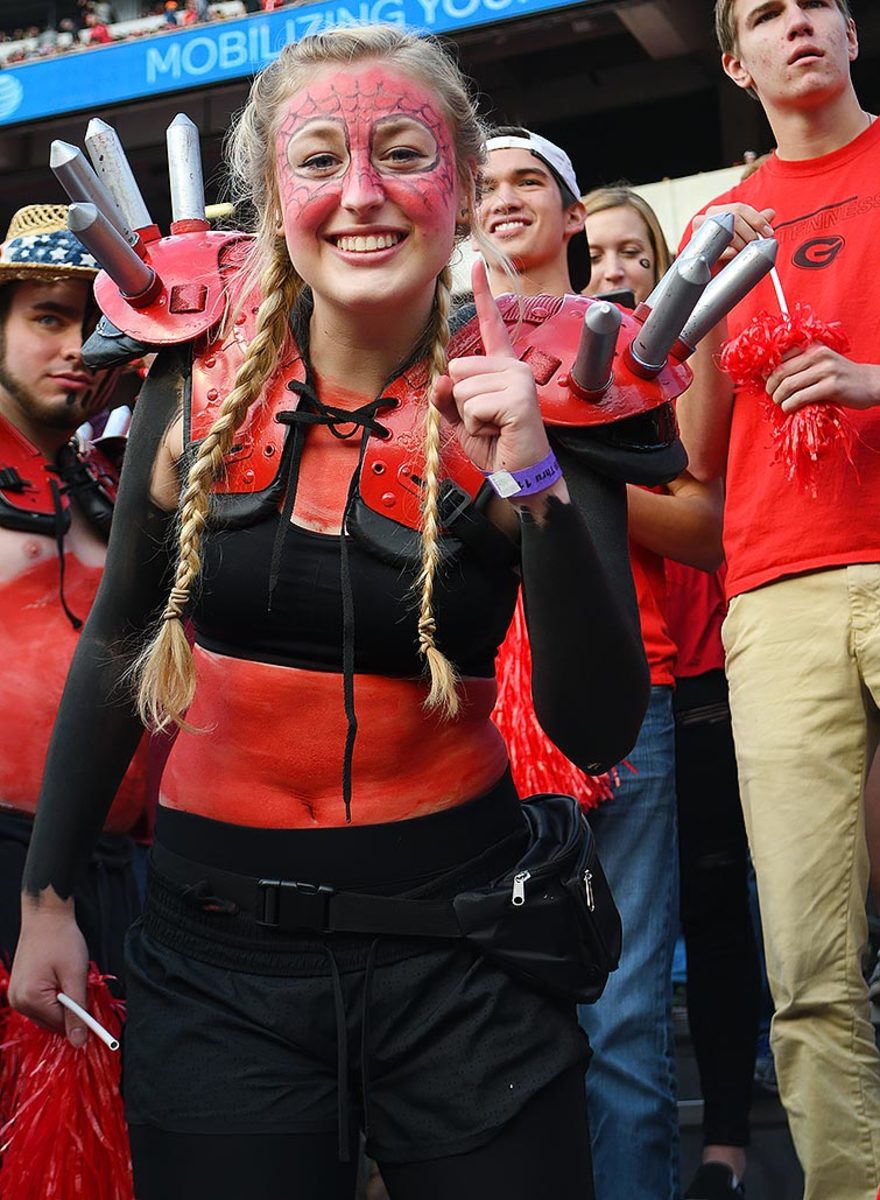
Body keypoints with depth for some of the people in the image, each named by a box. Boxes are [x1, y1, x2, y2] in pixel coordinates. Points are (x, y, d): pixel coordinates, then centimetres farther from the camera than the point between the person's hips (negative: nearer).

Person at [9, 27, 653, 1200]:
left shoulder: (527, 396, -8)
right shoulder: (200, 377, -4)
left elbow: (598, 733, -12)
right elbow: (118, 640, 9)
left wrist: (535, 484, -23)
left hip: (460, 951, -1)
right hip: (216, 946, 2)